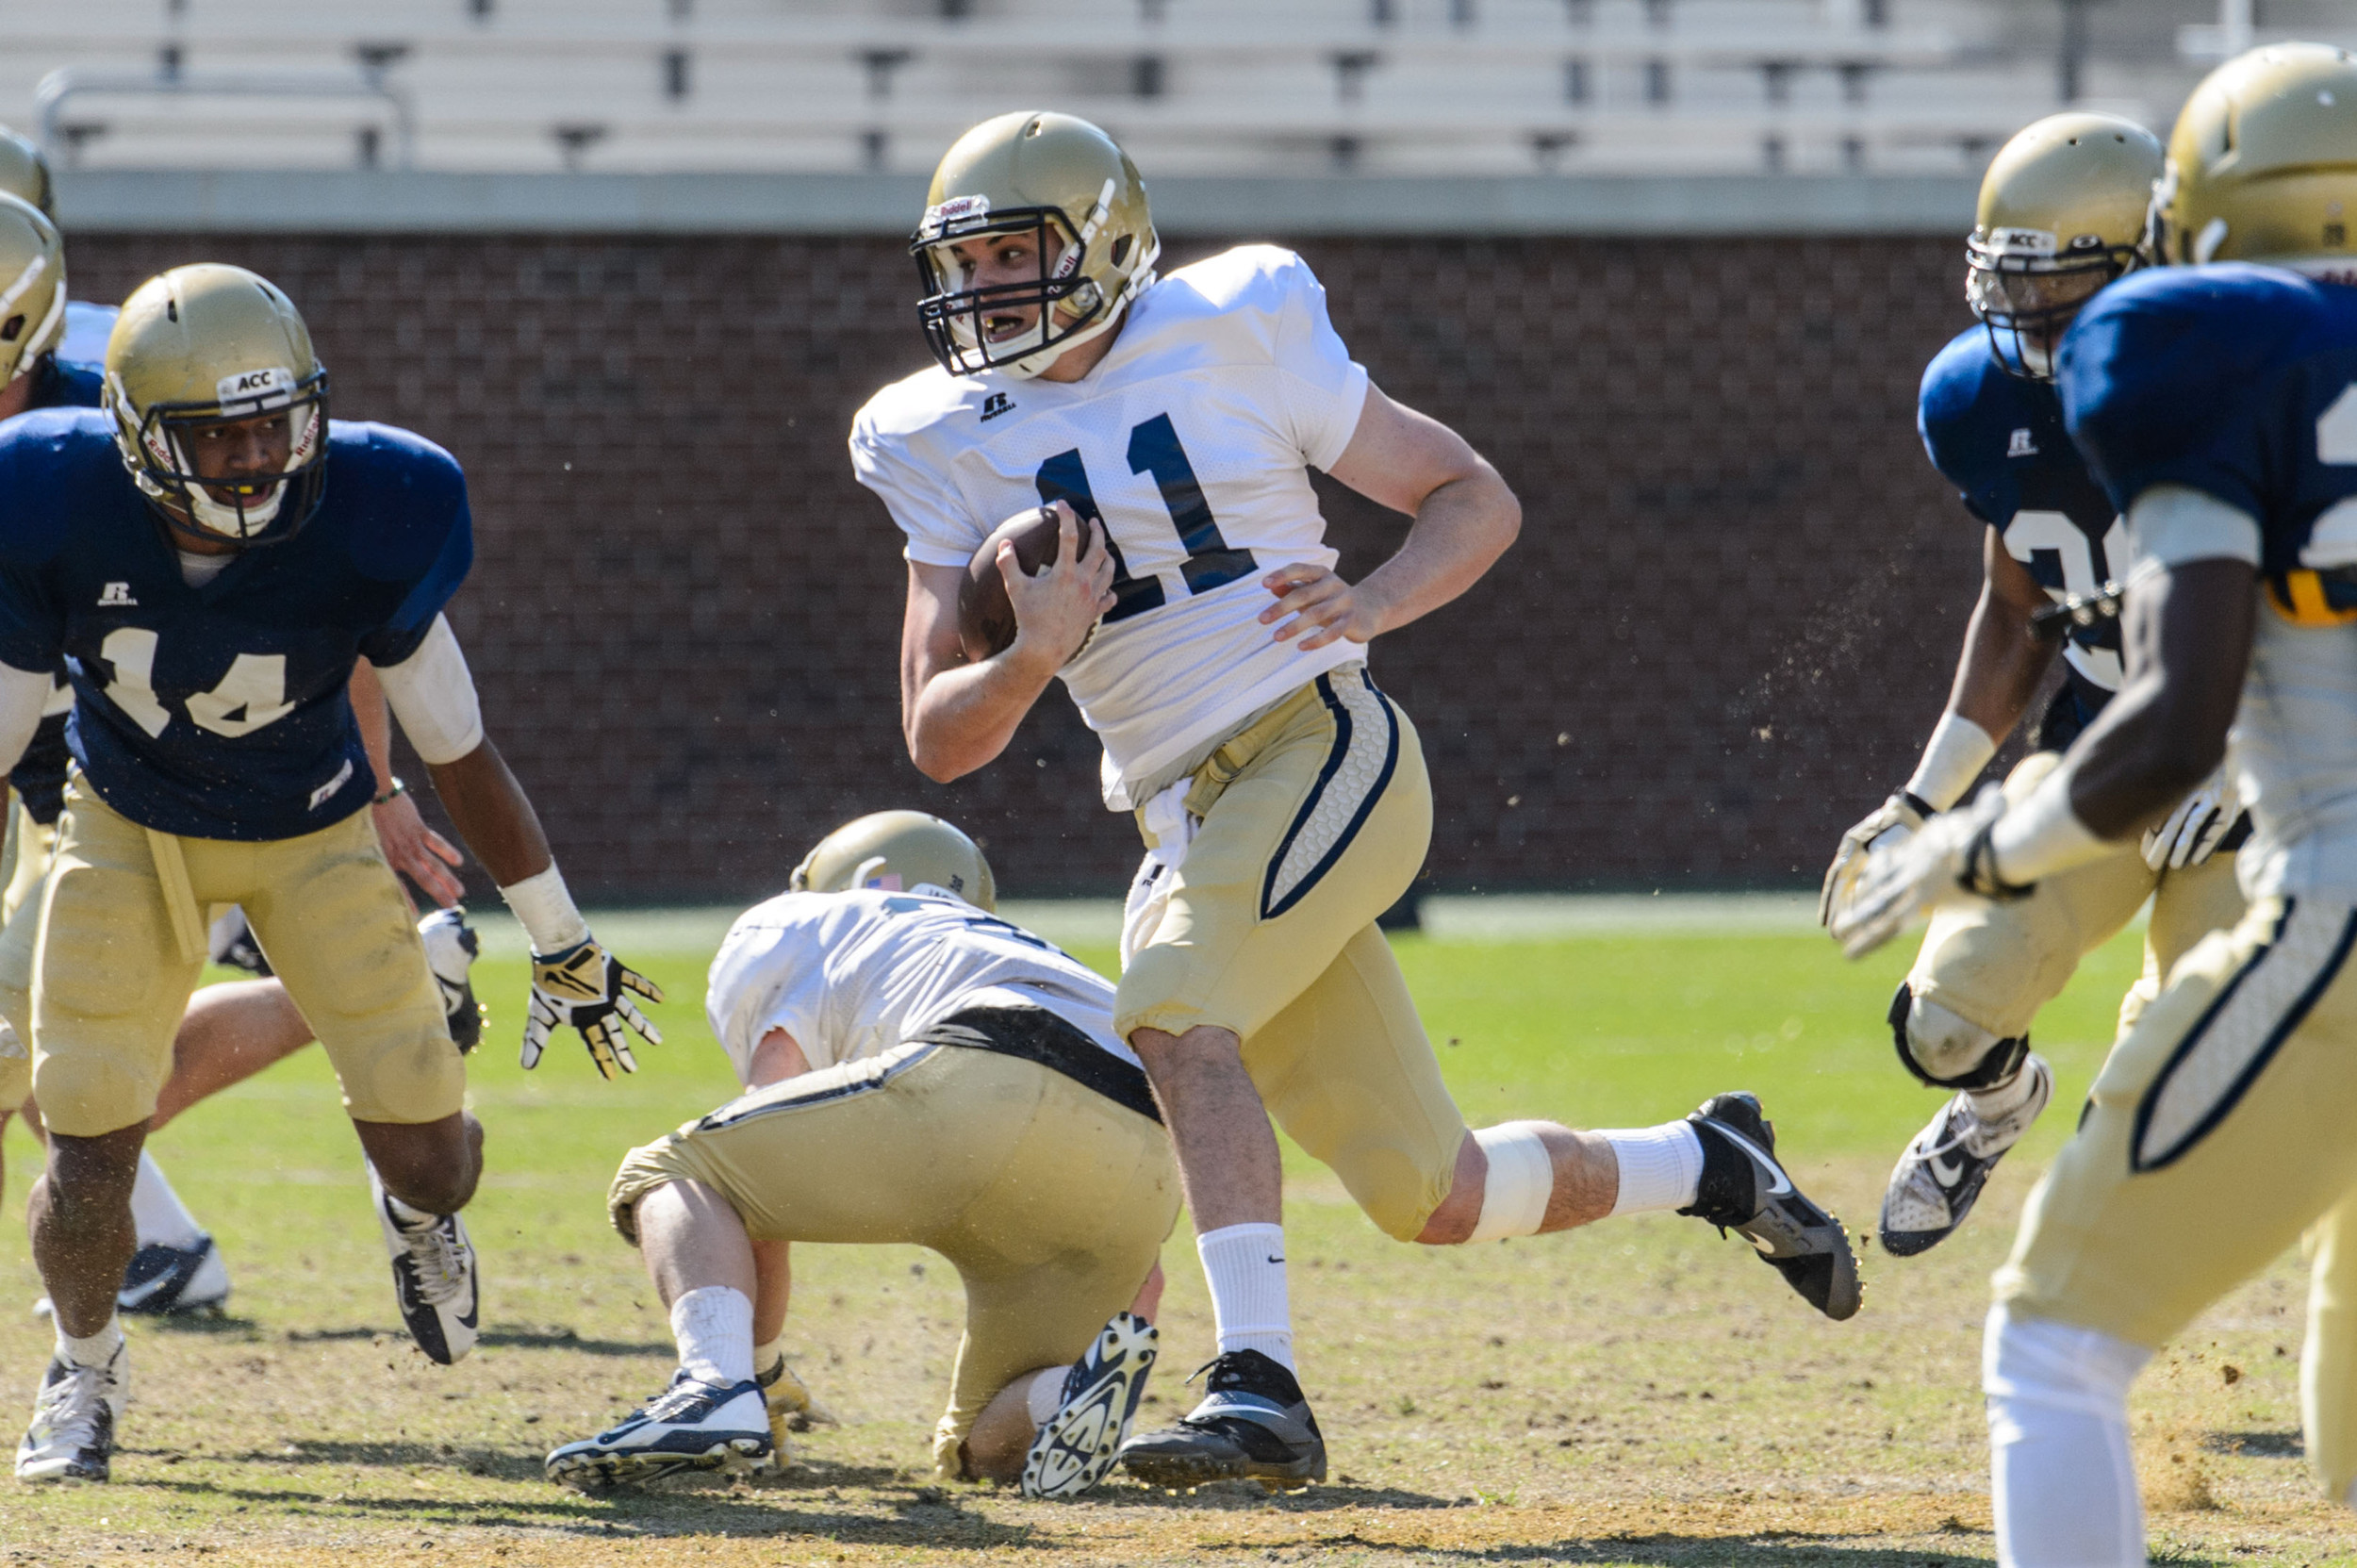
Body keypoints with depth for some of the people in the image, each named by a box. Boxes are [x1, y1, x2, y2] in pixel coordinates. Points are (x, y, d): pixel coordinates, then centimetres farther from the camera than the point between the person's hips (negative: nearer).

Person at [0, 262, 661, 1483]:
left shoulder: (361, 523, -27)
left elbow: (458, 752, -13)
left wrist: (562, 944, -4)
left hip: (311, 831, 0)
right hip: (128, 823, 0)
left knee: (430, 1159, -5)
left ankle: (417, 1207, 37)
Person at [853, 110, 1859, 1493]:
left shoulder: (1234, 334, -3)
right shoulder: (949, 445, 6)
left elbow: (1477, 499, 2)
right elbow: (941, 738, 2)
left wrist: (1366, 607, -17)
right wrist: (1035, 657, -19)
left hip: (1324, 745, -5)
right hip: (1187, 825, 5)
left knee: (1174, 1017, -30)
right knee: (1433, 1197, 5)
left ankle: (1260, 1386, -34)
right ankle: (1708, 1164, 30)